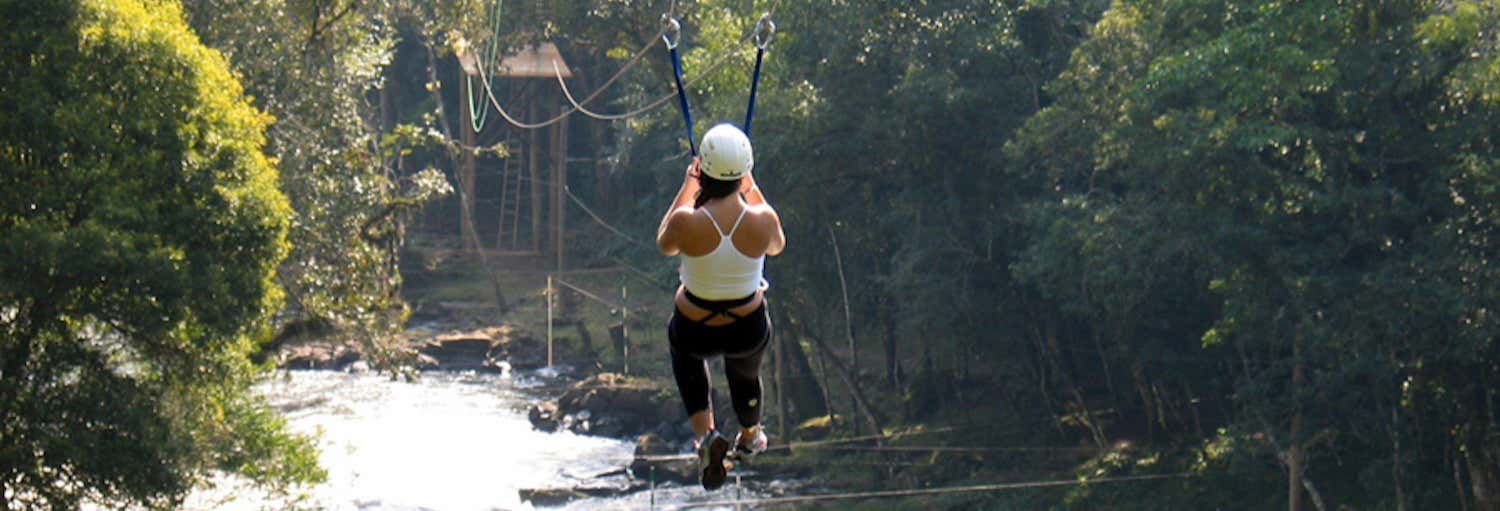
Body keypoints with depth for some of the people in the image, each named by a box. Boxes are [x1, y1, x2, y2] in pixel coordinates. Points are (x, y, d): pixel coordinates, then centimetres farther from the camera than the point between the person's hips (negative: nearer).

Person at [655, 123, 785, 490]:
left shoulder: (686, 222, -30)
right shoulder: (762, 220, -26)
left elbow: (664, 245, -3)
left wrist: (686, 189, 0)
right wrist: (752, 190, 4)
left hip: (695, 333, -1)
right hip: (749, 332, 1)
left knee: (684, 351, 38)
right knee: (745, 374, 37)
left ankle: (705, 433, 22)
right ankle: (750, 437, 65)